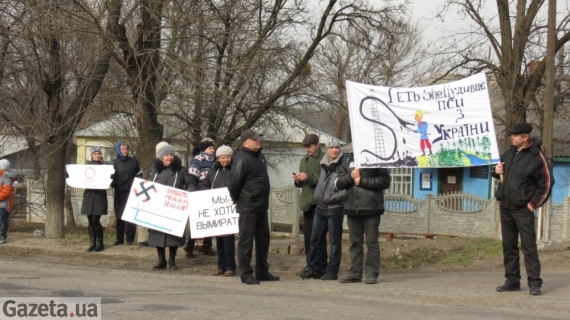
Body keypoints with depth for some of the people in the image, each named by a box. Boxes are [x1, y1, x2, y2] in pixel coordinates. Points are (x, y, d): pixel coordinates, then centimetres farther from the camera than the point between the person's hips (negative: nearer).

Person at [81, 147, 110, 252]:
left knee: (95, 220, -9)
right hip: (88, 195, 3)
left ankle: (100, 243, 2)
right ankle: (93, 243, 12)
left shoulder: (105, 166, 3)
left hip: (100, 195, -3)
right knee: (90, 221, 5)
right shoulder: (87, 165, 11)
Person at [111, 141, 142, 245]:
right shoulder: (114, 163, 5)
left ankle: (130, 239, 1)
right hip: (120, 193, 0)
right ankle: (119, 239, 9)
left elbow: (139, 175, 15)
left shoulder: (134, 161, 8)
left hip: (131, 193, 0)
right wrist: (113, 184, -15)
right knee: (120, 217, 4)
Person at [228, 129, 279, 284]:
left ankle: (262, 271, 23)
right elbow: (234, 183, -16)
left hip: (261, 206, 9)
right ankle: (246, 273, 3)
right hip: (248, 207, -9)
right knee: (246, 240, -1)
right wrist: (237, 200, -3)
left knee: (263, 238, 13)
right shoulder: (242, 160, -16)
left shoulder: (260, 156, 12)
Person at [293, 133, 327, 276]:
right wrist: (298, 180, 3)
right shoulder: (304, 160, 20)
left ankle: (320, 265, -5)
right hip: (307, 202, 8)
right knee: (307, 235, 9)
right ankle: (310, 264, 14)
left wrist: (309, 177, -17)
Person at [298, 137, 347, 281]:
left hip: (335, 208, -7)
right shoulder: (323, 165, 13)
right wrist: (317, 196, 15)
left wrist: (335, 197, -20)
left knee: (334, 241, 1)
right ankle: (315, 268, 16)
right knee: (315, 240, 8)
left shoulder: (344, 165, -7)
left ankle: (332, 270, 6)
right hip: (320, 208, 7)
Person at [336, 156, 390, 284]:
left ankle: (372, 274, 0)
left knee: (372, 242, -1)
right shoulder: (349, 161, 16)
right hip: (352, 208, 5)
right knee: (355, 242, 8)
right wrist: (350, 177, -7)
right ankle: (354, 273, 11)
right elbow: (339, 183, 13)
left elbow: (385, 181, -9)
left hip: (371, 209, -5)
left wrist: (362, 181, -11)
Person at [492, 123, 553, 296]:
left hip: (523, 210, -7)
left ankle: (534, 283, -8)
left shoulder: (536, 157, -11)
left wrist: (533, 204, -11)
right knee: (509, 246, 10)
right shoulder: (509, 153, 9)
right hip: (505, 208, 7)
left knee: (529, 246, -9)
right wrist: (497, 170, 2)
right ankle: (512, 281, 16)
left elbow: (546, 183, -9)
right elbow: (502, 173, 25)